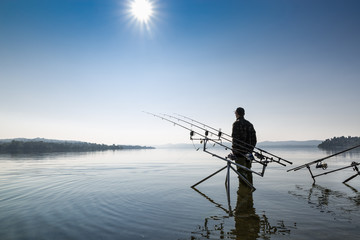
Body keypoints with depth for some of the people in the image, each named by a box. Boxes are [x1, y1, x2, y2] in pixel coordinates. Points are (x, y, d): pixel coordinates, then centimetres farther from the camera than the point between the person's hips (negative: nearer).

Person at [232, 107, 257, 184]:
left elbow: (235, 138, -17)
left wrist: (234, 151, -14)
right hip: (248, 152, 7)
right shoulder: (249, 124, 15)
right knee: (248, 171, 15)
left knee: (241, 171, -5)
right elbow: (254, 140, 15)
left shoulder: (236, 123, -8)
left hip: (239, 151, -7)